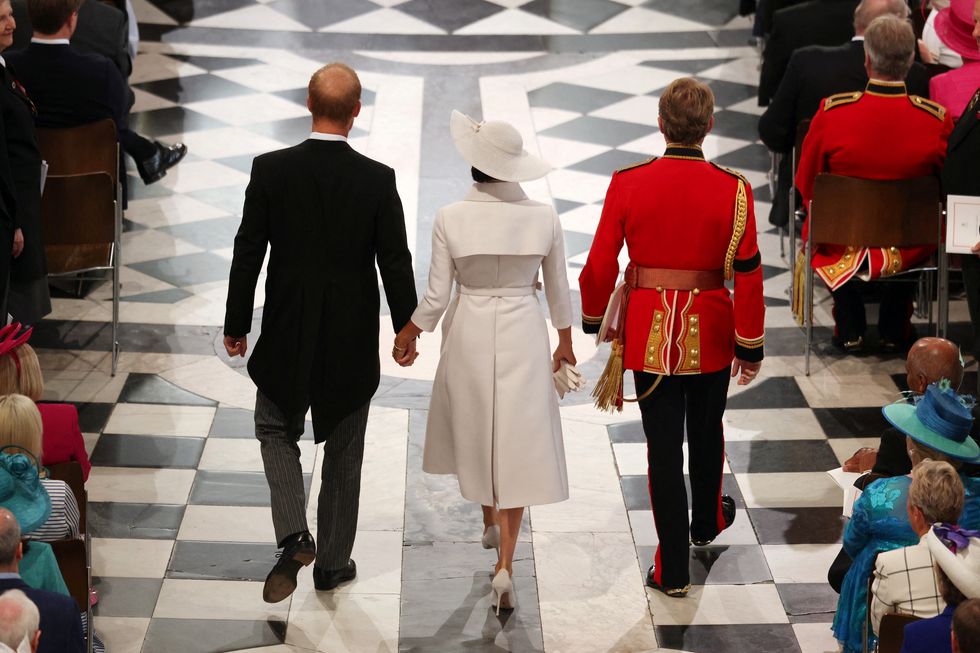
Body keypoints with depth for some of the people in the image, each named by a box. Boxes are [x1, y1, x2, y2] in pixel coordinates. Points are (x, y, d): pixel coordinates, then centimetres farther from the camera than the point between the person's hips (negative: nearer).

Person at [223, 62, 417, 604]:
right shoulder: (377, 180, -14)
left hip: (286, 337, 0)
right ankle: (332, 563, 26)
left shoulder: (270, 170, -12)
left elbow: (248, 254, -7)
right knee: (343, 452, 16)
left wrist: (236, 325, 6)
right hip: (353, 342, 0)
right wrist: (406, 330, 7)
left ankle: (294, 537, -1)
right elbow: (396, 264, -8)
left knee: (276, 431, 20)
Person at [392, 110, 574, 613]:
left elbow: (436, 297, -8)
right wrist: (565, 342, 18)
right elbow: (558, 290, 2)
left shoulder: (450, 219, -13)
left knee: (475, 432, 25)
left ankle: (491, 519, 44)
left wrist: (406, 336, 9)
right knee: (517, 444, 4)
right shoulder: (544, 218, -9)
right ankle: (504, 563, -6)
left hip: (469, 334, 0)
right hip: (523, 335, 0)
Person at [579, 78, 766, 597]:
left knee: (663, 447, 6)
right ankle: (707, 522, 49)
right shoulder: (732, 189, -12)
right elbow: (748, 274, -9)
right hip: (710, 336, 1)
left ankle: (672, 570, 11)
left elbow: (601, 265, -5)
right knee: (706, 432, 24)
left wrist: (592, 319, 12)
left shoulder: (627, 184, -11)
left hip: (650, 334, -1)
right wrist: (750, 345, 2)